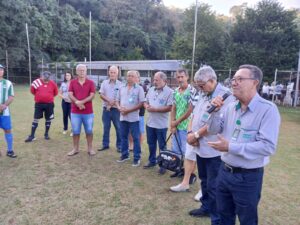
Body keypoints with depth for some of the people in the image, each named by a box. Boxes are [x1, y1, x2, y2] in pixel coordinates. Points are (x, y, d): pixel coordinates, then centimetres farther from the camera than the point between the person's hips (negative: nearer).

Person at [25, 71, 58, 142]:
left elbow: (55, 93, 12)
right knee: (36, 119, 1)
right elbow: (32, 91, 8)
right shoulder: (37, 82, -7)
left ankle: (46, 134, 23)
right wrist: (39, 95, 13)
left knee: (48, 119, 8)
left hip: (49, 104, 1)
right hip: (39, 104, -1)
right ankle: (32, 136, 8)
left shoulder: (52, 84, -4)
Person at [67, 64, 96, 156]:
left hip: (88, 112, -1)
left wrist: (81, 102, -19)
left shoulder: (91, 82, 1)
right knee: (75, 131, 8)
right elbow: (70, 95, -3)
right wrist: (77, 103, -19)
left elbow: (92, 95, -9)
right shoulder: (72, 82, 5)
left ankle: (90, 148, 19)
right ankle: (75, 149, 21)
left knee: (89, 131, 7)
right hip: (75, 111, 1)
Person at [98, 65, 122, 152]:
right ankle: (105, 145, 22)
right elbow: (101, 95, 0)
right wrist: (109, 101, -15)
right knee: (106, 128, 11)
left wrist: (113, 103, -15)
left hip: (116, 109, -2)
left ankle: (119, 146, 13)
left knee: (118, 128, 2)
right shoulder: (104, 83, 6)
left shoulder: (120, 84, -1)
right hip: (106, 109, 2)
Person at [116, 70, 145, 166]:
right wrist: (119, 108, -8)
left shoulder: (139, 88, -5)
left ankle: (137, 158, 12)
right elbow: (118, 101, 14)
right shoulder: (122, 88, 9)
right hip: (123, 117, 5)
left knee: (136, 138, 1)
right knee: (123, 137, 14)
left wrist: (129, 110, -16)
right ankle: (124, 155, 30)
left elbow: (141, 103, -11)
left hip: (133, 118, -5)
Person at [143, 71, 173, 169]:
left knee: (162, 146, 7)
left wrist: (155, 109, -19)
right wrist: (146, 106, -9)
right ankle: (152, 161, 35)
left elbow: (169, 108, -19)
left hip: (161, 124, -6)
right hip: (150, 123, 6)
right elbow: (145, 102, 15)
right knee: (151, 144, 18)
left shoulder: (169, 92, -12)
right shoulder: (151, 90, 9)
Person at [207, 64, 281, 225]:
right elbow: (213, 130, 7)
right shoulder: (231, 107, 3)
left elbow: (268, 146, -26)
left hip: (248, 177, -6)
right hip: (224, 171, 6)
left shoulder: (268, 109, -18)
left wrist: (230, 147, -26)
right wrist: (214, 111, -11)